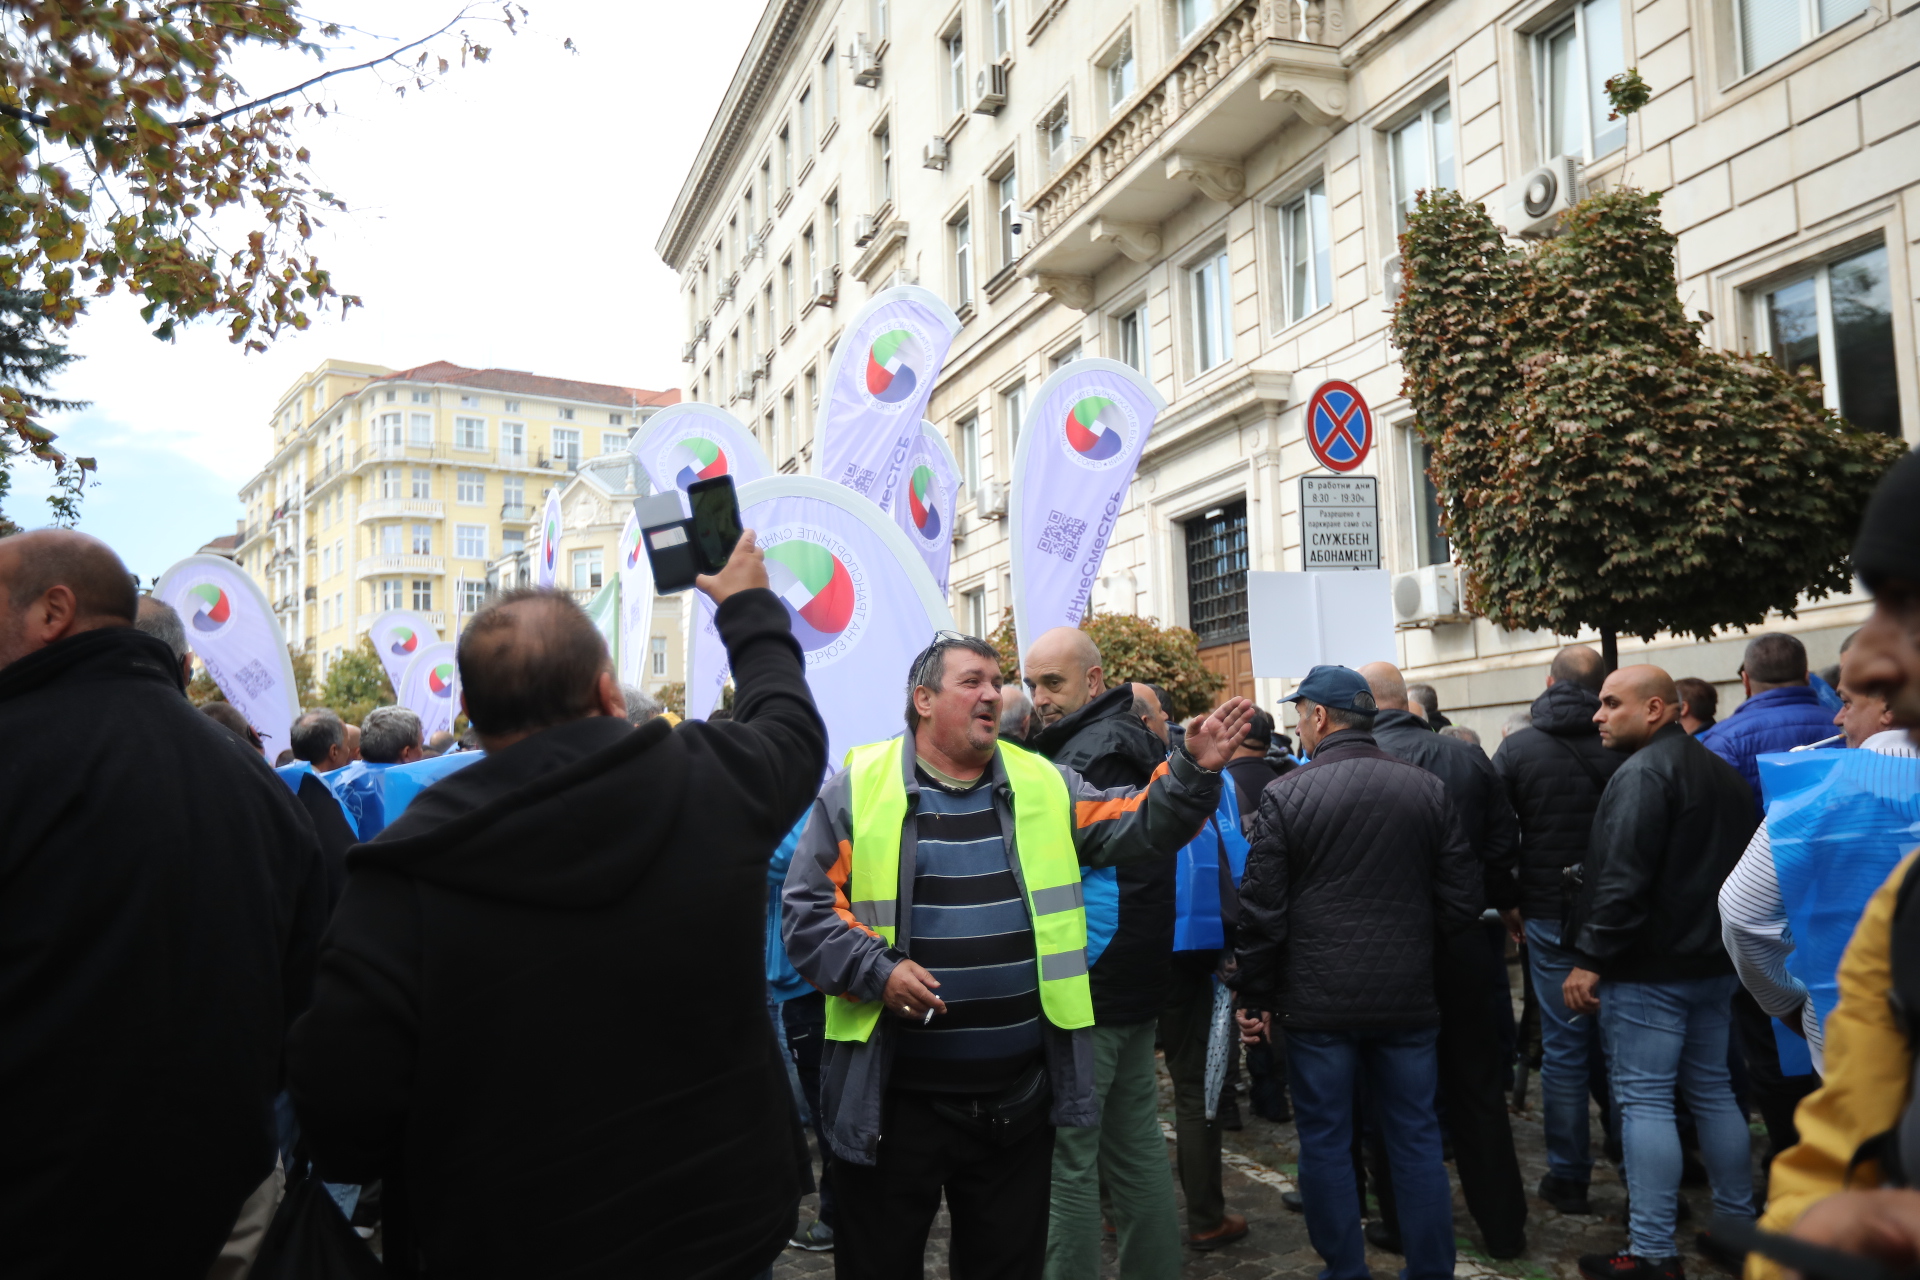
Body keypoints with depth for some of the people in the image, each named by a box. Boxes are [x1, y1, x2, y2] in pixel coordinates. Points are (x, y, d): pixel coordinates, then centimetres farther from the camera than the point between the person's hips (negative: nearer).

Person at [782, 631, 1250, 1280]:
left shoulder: (1045, 784, 7)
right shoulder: (858, 788, -3)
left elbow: (1139, 825, 1)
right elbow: (809, 909, -3)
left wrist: (1195, 769, -15)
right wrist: (876, 970, -17)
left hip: (1020, 1099, 3)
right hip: (893, 1100, -3)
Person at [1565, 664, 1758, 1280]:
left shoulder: (1643, 772, -17)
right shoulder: (1722, 772, 15)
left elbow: (1622, 879, -23)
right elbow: (1739, 864, 21)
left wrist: (1590, 959, -19)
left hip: (1648, 968, -9)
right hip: (1712, 961, 9)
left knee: (1644, 1101, -4)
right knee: (1712, 1091, 17)